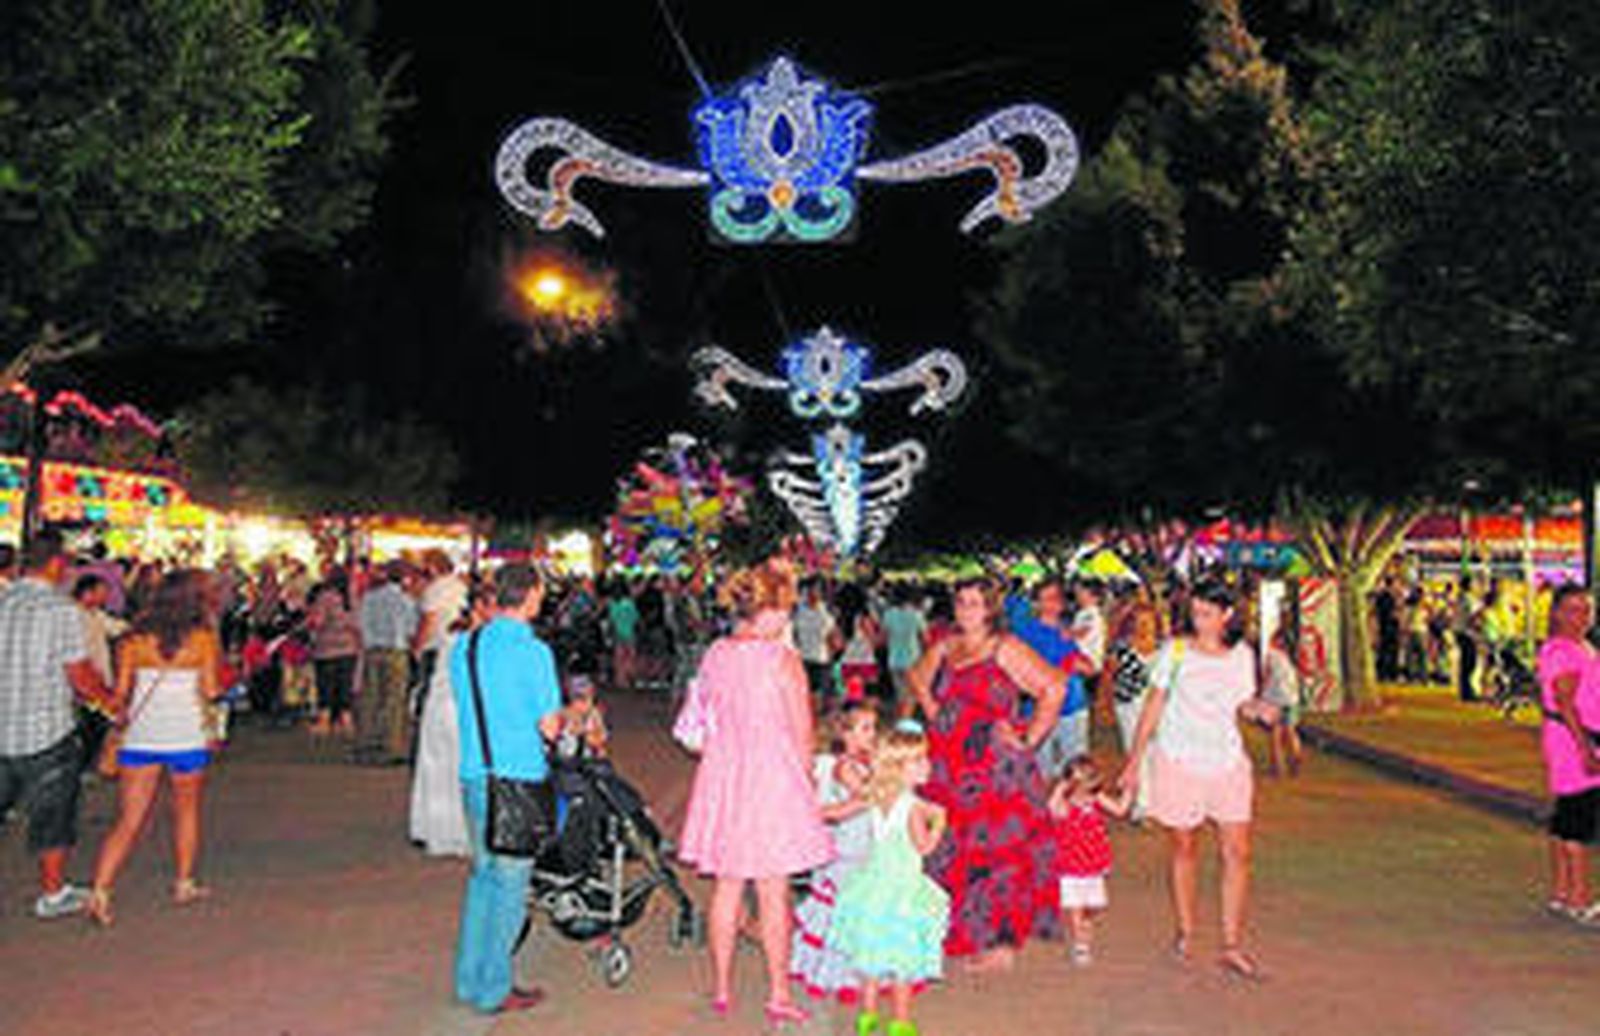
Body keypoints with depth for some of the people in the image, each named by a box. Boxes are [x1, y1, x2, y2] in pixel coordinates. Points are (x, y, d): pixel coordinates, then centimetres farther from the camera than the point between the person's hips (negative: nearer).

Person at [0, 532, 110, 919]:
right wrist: (111, 698, 5)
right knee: (53, 815, 10)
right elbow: (81, 676, -13)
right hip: (46, 731, -5)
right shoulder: (61, 609, -14)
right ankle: (52, 893, 20)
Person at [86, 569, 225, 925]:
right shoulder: (204, 639, -5)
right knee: (186, 812, 18)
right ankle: (184, 884, 26)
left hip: (140, 737, 2)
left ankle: (100, 892, -6)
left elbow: (121, 691, 0)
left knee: (128, 821, 6)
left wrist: (122, 714, 18)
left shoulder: (135, 639, 1)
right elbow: (211, 690, -8)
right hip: (187, 736, -2)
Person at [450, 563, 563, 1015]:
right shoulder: (532, 651, -14)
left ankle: (469, 979, 27)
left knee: (482, 875, 18)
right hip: (518, 779, -7)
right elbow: (548, 726, -13)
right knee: (510, 884, 4)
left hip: (474, 775, 7)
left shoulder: (464, 646, 6)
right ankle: (494, 989, 13)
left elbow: (466, 711, 14)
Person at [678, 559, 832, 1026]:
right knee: (774, 892, 4)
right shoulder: (782, 659, -14)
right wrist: (803, 776, 8)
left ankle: (721, 988, 24)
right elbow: (802, 733, -8)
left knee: (726, 886, 14)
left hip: (722, 777, 5)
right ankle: (778, 995, 13)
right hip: (771, 777, -5)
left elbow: (709, 721, 11)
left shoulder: (714, 655, 1)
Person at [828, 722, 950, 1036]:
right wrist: (938, 822, -4)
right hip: (902, 887, -7)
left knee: (872, 953, 16)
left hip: (876, 885, 7)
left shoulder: (879, 800, 3)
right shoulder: (912, 806, -18)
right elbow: (923, 845, -16)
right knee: (903, 960, 4)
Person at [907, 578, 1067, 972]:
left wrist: (1029, 739, -11)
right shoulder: (944, 648, 11)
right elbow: (918, 676, 31)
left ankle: (1002, 941, 6)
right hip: (949, 765, 6)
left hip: (996, 766, -6)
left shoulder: (1006, 649, -7)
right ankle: (964, 935, 21)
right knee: (951, 852, 8)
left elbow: (1054, 687, -13)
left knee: (997, 849, -4)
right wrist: (932, 711, 16)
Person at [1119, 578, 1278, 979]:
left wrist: (1258, 708, -10)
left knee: (1238, 851, -3)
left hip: (1228, 762, 2)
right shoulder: (1175, 651, -1)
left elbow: (1242, 705, 14)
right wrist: (1135, 758, 1)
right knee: (1183, 846, 8)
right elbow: (1154, 705, 2)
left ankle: (1232, 946, 5)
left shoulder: (1241, 655, 6)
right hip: (1179, 760, -2)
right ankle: (1184, 931, 25)